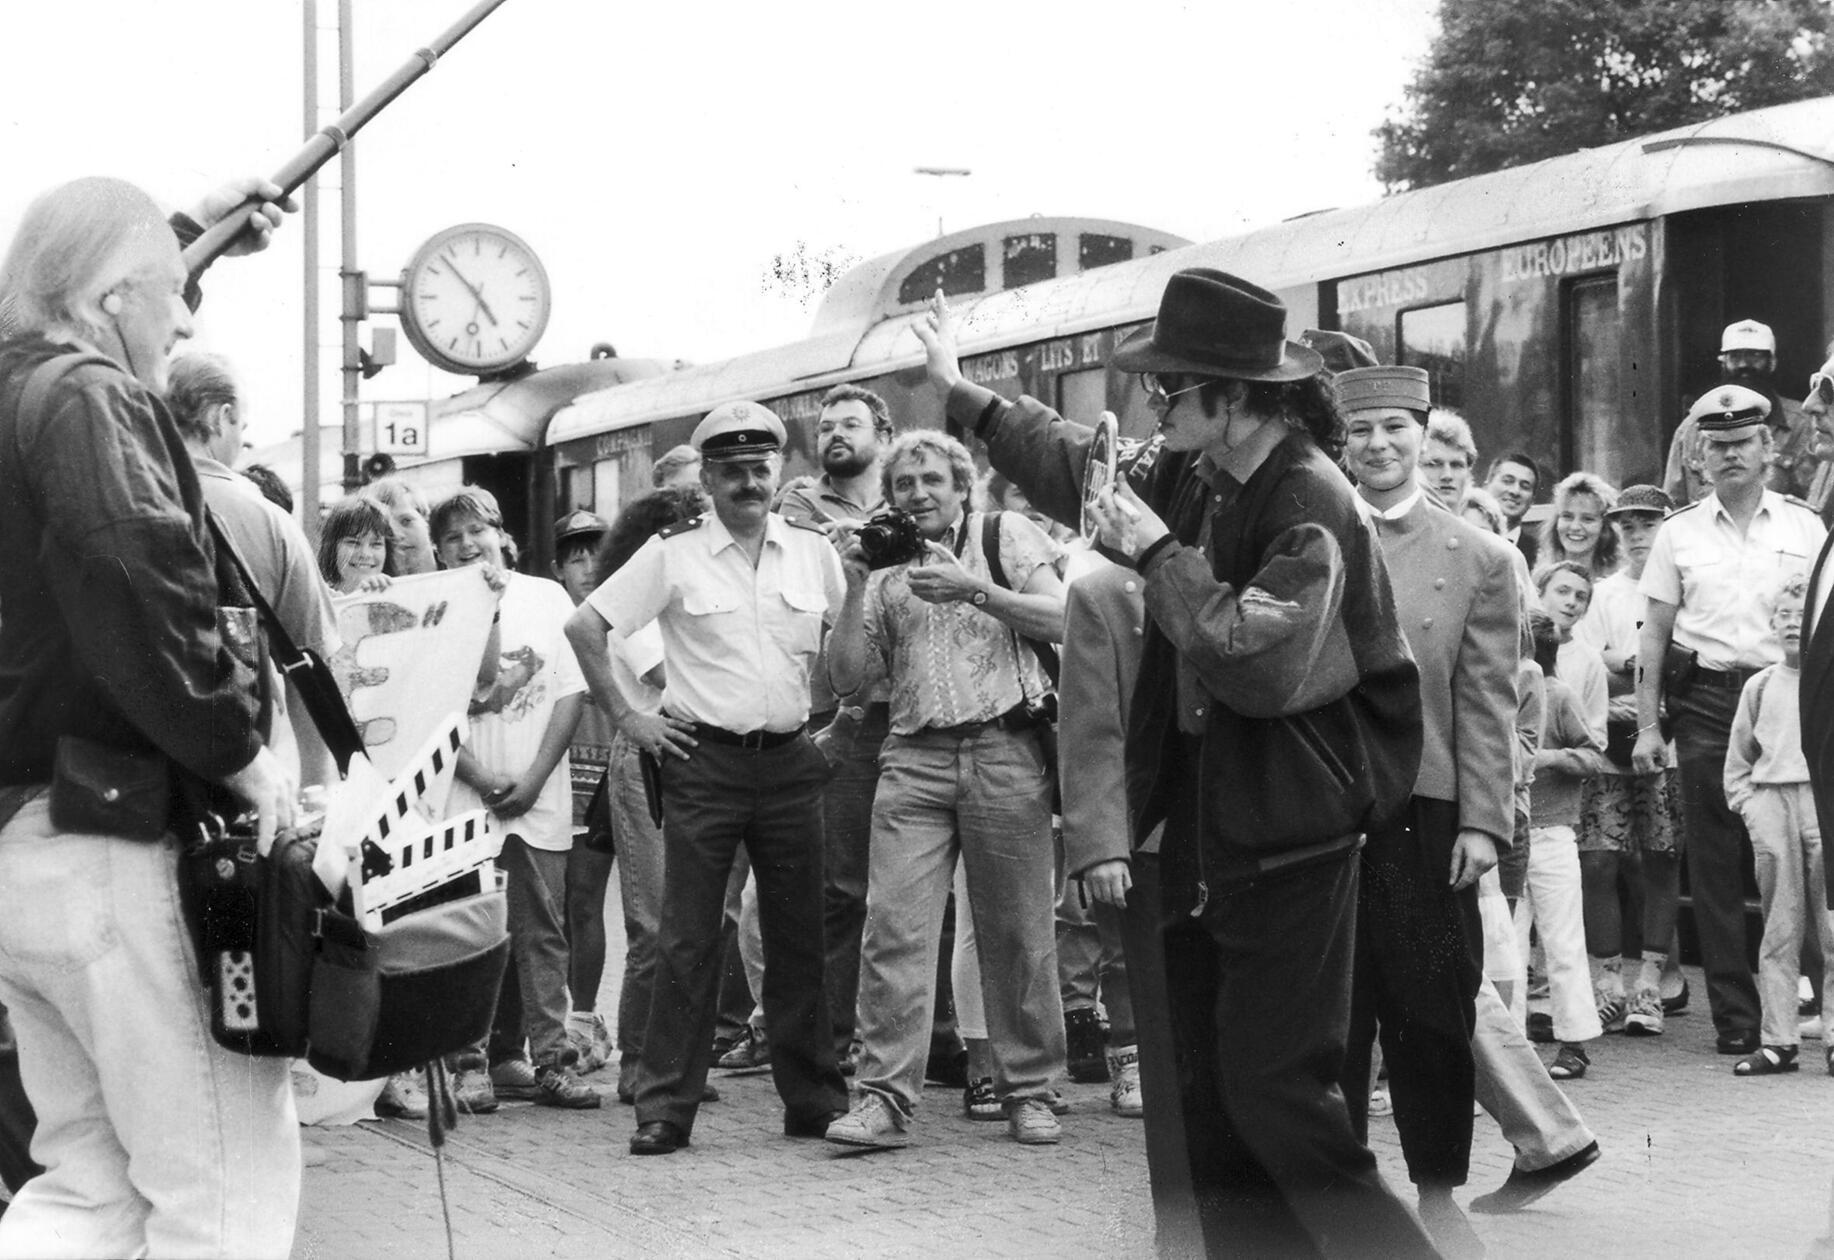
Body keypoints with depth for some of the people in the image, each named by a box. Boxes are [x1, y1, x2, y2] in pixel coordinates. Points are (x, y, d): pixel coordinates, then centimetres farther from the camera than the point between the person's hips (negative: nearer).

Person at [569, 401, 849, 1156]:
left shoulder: (813, 552, 8)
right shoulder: (673, 554, -2)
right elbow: (584, 626, -1)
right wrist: (626, 717, -3)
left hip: (791, 762, 3)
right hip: (703, 762, -3)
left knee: (799, 936, 7)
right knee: (688, 939, -3)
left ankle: (814, 1100, 15)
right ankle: (665, 1109, 2)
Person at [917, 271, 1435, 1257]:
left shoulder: (1314, 506, -18)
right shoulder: (1193, 475, 5)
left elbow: (1257, 663, -29)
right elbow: (1087, 473, 26)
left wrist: (1160, 553, -20)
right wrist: (966, 397, 32)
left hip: (1289, 843, -8)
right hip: (1201, 833, 8)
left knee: (1274, 1091, -10)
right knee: (1202, 1094, 11)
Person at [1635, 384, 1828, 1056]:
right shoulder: (1679, 534, 8)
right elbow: (1655, 634, 9)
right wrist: (1648, 725, 2)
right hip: (1706, 702, 0)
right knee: (1716, 861, 0)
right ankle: (1736, 1016, 5)